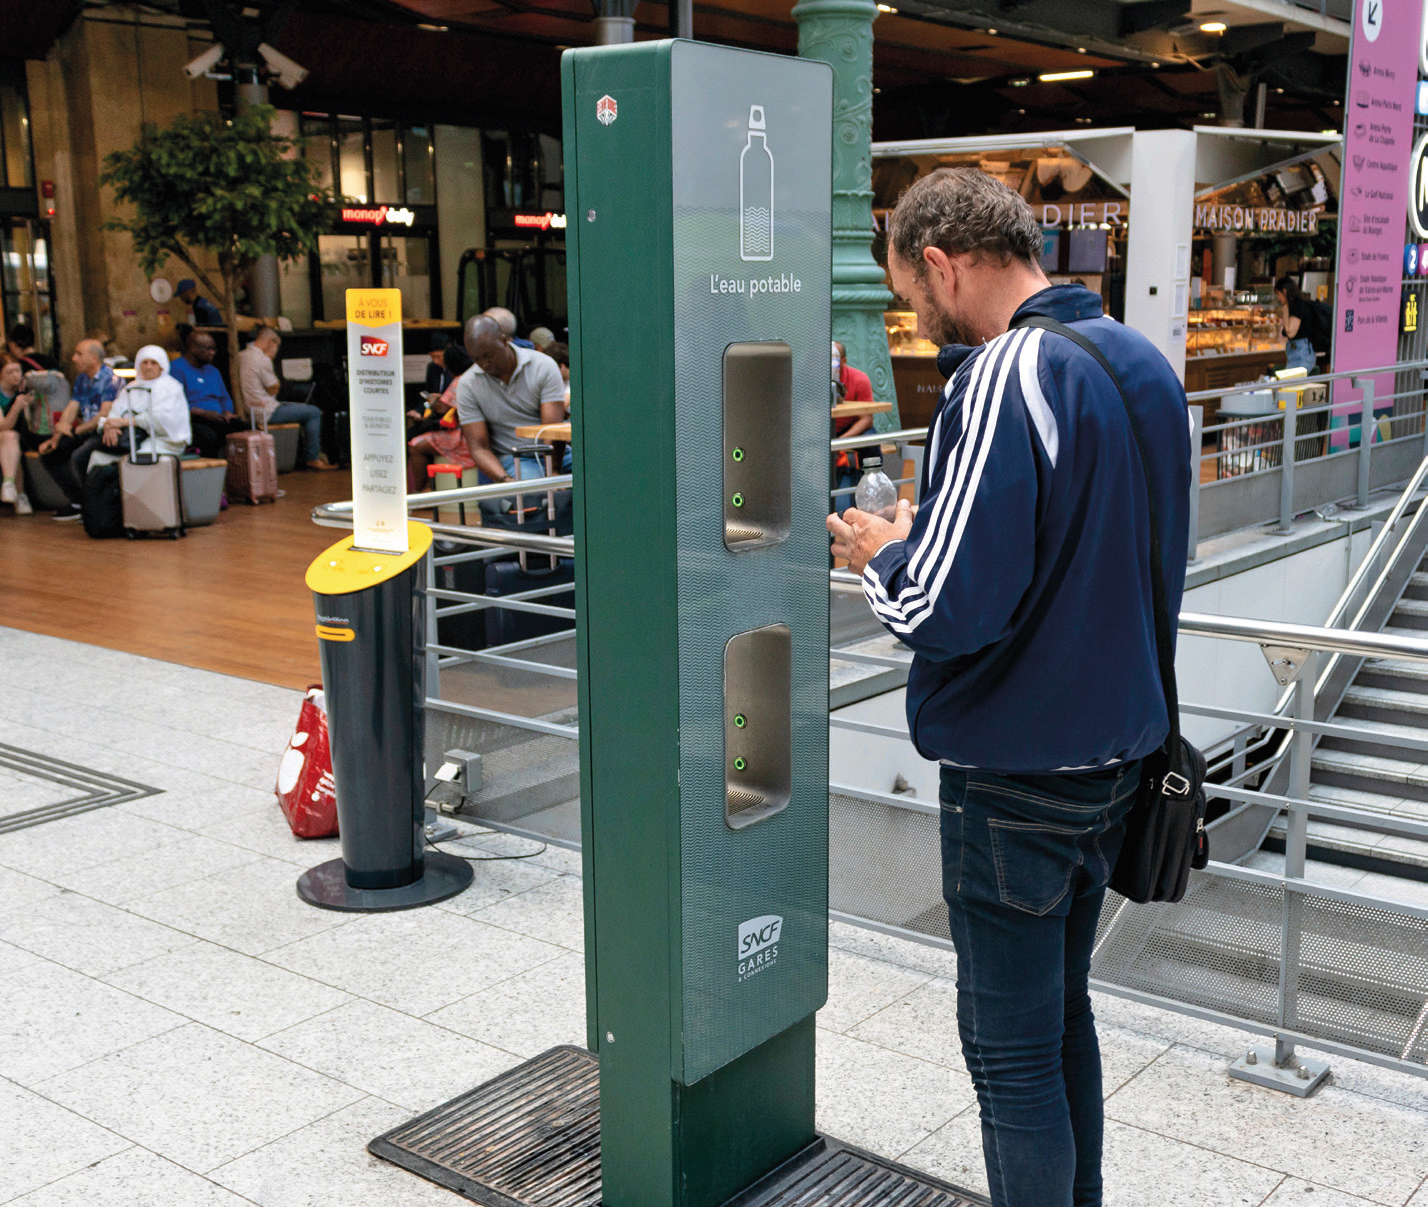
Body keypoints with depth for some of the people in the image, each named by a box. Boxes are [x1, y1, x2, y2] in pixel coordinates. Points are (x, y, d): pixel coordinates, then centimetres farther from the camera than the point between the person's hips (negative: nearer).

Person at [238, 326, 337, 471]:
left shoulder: (241, 356, 11)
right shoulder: (262, 360, -20)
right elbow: (273, 389, -13)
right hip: (267, 412, -11)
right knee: (314, 413, -5)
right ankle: (312, 458, 0)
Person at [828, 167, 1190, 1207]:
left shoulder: (1004, 381, -21)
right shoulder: (1147, 363, 7)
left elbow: (949, 610, -27)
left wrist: (884, 556, -6)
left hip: (1018, 778, -9)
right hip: (1118, 750, 9)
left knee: (1013, 1050, 5)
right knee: (1063, 1008, 23)